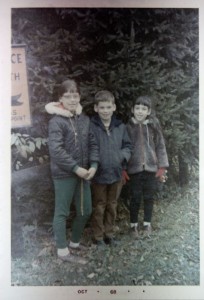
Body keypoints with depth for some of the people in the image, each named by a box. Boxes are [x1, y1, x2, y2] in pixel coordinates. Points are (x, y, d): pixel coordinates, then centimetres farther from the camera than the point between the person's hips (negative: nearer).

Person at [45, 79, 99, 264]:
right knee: (62, 213, 5)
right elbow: (56, 150, -19)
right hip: (64, 174, -6)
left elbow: (93, 144, 7)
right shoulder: (56, 121, -11)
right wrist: (76, 168, -19)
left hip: (83, 173, 7)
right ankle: (63, 251, 19)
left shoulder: (85, 119, 7)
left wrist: (94, 165, -7)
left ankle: (75, 242, 35)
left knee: (85, 210, 15)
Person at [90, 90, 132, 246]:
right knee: (99, 207, 11)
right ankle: (98, 237, 28)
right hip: (99, 174, -4)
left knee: (112, 206, 18)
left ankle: (109, 234, 36)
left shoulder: (120, 126, 1)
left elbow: (127, 146, 9)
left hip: (116, 173, 4)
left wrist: (123, 156, -8)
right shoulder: (90, 127, -14)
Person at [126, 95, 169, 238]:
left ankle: (147, 224, 30)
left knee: (149, 197, 12)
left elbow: (160, 146, 3)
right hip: (134, 169, -1)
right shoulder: (128, 127, -2)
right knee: (135, 198, 6)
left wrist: (162, 167, -2)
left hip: (151, 168, 1)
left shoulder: (153, 126, 0)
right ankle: (134, 225, 24)